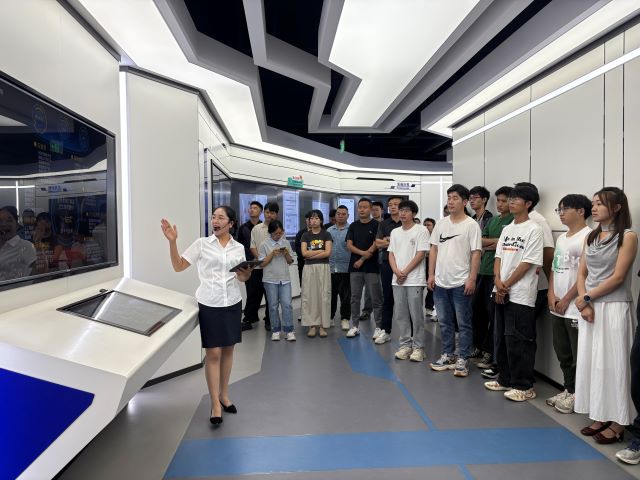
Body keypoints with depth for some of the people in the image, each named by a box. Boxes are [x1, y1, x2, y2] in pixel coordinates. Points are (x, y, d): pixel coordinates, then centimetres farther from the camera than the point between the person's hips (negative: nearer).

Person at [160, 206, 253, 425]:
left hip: (232, 303, 3)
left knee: (228, 350, 12)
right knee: (213, 353, -2)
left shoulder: (239, 248, 5)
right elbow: (178, 266, -3)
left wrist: (246, 274, -10)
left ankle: (224, 395, 27)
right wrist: (172, 242, -15)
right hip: (209, 305, -3)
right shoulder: (202, 244, -2)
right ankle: (215, 404, 8)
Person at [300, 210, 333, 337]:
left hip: (323, 267, -1)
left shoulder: (326, 235, 4)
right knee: (309, 296, 0)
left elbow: (328, 253, -8)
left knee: (323, 296, -1)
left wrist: (311, 255, -7)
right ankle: (312, 325, 6)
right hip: (309, 268, 1)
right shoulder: (305, 235, 9)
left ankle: (322, 326, 5)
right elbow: (304, 253, -3)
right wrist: (320, 251, -5)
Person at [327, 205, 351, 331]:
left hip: (345, 268, -3)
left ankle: (345, 319, 13)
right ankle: (330, 317, 21)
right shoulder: (329, 230, 12)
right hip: (330, 267, 3)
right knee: (331, 294, 10)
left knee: (345, 295, 3)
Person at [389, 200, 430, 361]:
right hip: (397, 280, 6)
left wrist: (405, 272, -11)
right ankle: (405, 345, 19)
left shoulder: (421, 230, -4)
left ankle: (418, 347, 9)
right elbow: (391, 254, 11)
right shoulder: (395, 232, 13)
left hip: (415, 280, -5)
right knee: (400, 315, 8)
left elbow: (420, 254, -9)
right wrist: (397, 272, -5)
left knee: (416, 315, -1)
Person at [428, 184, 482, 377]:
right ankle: (447, 355, 26)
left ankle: (463, 360, 14)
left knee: (463, 324, 5)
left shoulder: (471, 225, -7)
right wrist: (431, 274, 5)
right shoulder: (441, 223, 8)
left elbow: (476, 253, -9)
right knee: (445, 322, 14)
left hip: (461, 283, -5)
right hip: (440, 282, 5)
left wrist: (472, 279, -15)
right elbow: (434, 249, 11)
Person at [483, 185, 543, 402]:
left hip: (521, 295, -8)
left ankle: (524, 386, 8)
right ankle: (505, 380, 26)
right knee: (501, 339, 14)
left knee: (517, 341, -5)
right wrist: (498, 282, -5)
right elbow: (498, 257, 11)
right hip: (501, 293, 8)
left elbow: (528, 263, -13)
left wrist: (507, 285, -11)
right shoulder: (506, 229, 14)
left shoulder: (534, 230, -8)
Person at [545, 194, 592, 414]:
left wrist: (566, 300, -13)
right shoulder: (561, 238, 15)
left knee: (578, 355, 1)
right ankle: (568, 390, 29)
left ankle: (577, 395, 14)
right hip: (558, 307, 8)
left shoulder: (588, 237, -11)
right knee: (562, 352, 16)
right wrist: (551, 294, 2)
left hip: (576, 308, -8)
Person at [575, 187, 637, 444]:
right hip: (588, 307, 6)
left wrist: (587, 297, -8)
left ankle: (617, 423, 13)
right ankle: (599, 417, 21)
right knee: (590, 362, 9)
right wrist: (584, 302, -7)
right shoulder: (591, 237, 11)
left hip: (614, 309, -6)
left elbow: (617, 278, -13)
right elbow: (581, 273, 7)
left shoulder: (628, 236, -7)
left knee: (612, 363, 0)